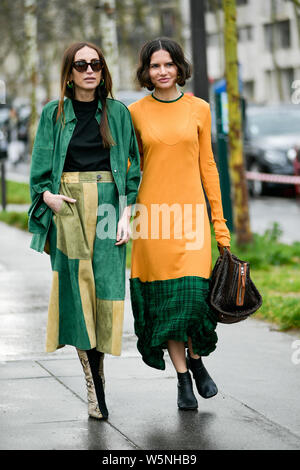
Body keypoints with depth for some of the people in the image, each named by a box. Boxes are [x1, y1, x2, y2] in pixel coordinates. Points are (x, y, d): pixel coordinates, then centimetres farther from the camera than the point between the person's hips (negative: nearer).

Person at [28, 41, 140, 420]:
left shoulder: (117, 113, 9)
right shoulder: (54, 114, 8)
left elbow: (131, 169, 9)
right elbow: (40, 167, 8)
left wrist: (125, 215, -1)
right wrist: (49, 196, -11)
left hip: (107, 205, 0)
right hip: (67, 208, 0)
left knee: (104, 287, -6)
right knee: (76, 288, -6)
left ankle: (96, 374, 4)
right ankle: (95, 387, -2)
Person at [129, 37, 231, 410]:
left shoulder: (198, 109, 6)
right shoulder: (135, 113, 4)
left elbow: (207, 165, 9)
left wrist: (219, 219, 7)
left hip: (190, 212, 0)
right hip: (152, 213, 0)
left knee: (194, 292, -10)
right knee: (164, 297, 1)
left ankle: (196, 358, 17)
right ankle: (183, 378, 11)